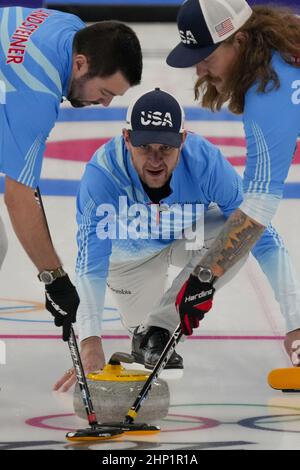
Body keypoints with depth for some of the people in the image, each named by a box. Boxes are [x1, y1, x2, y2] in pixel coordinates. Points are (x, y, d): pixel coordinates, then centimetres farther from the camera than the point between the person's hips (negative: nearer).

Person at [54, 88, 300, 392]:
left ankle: (156, 331, -16)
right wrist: (90, 342, -58)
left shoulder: (206, 161, -37)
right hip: (128, 250, 0)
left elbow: (263, 236, -33)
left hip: (187, 237, 0)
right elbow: (90, 263, -44)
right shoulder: (102, 173, -40)